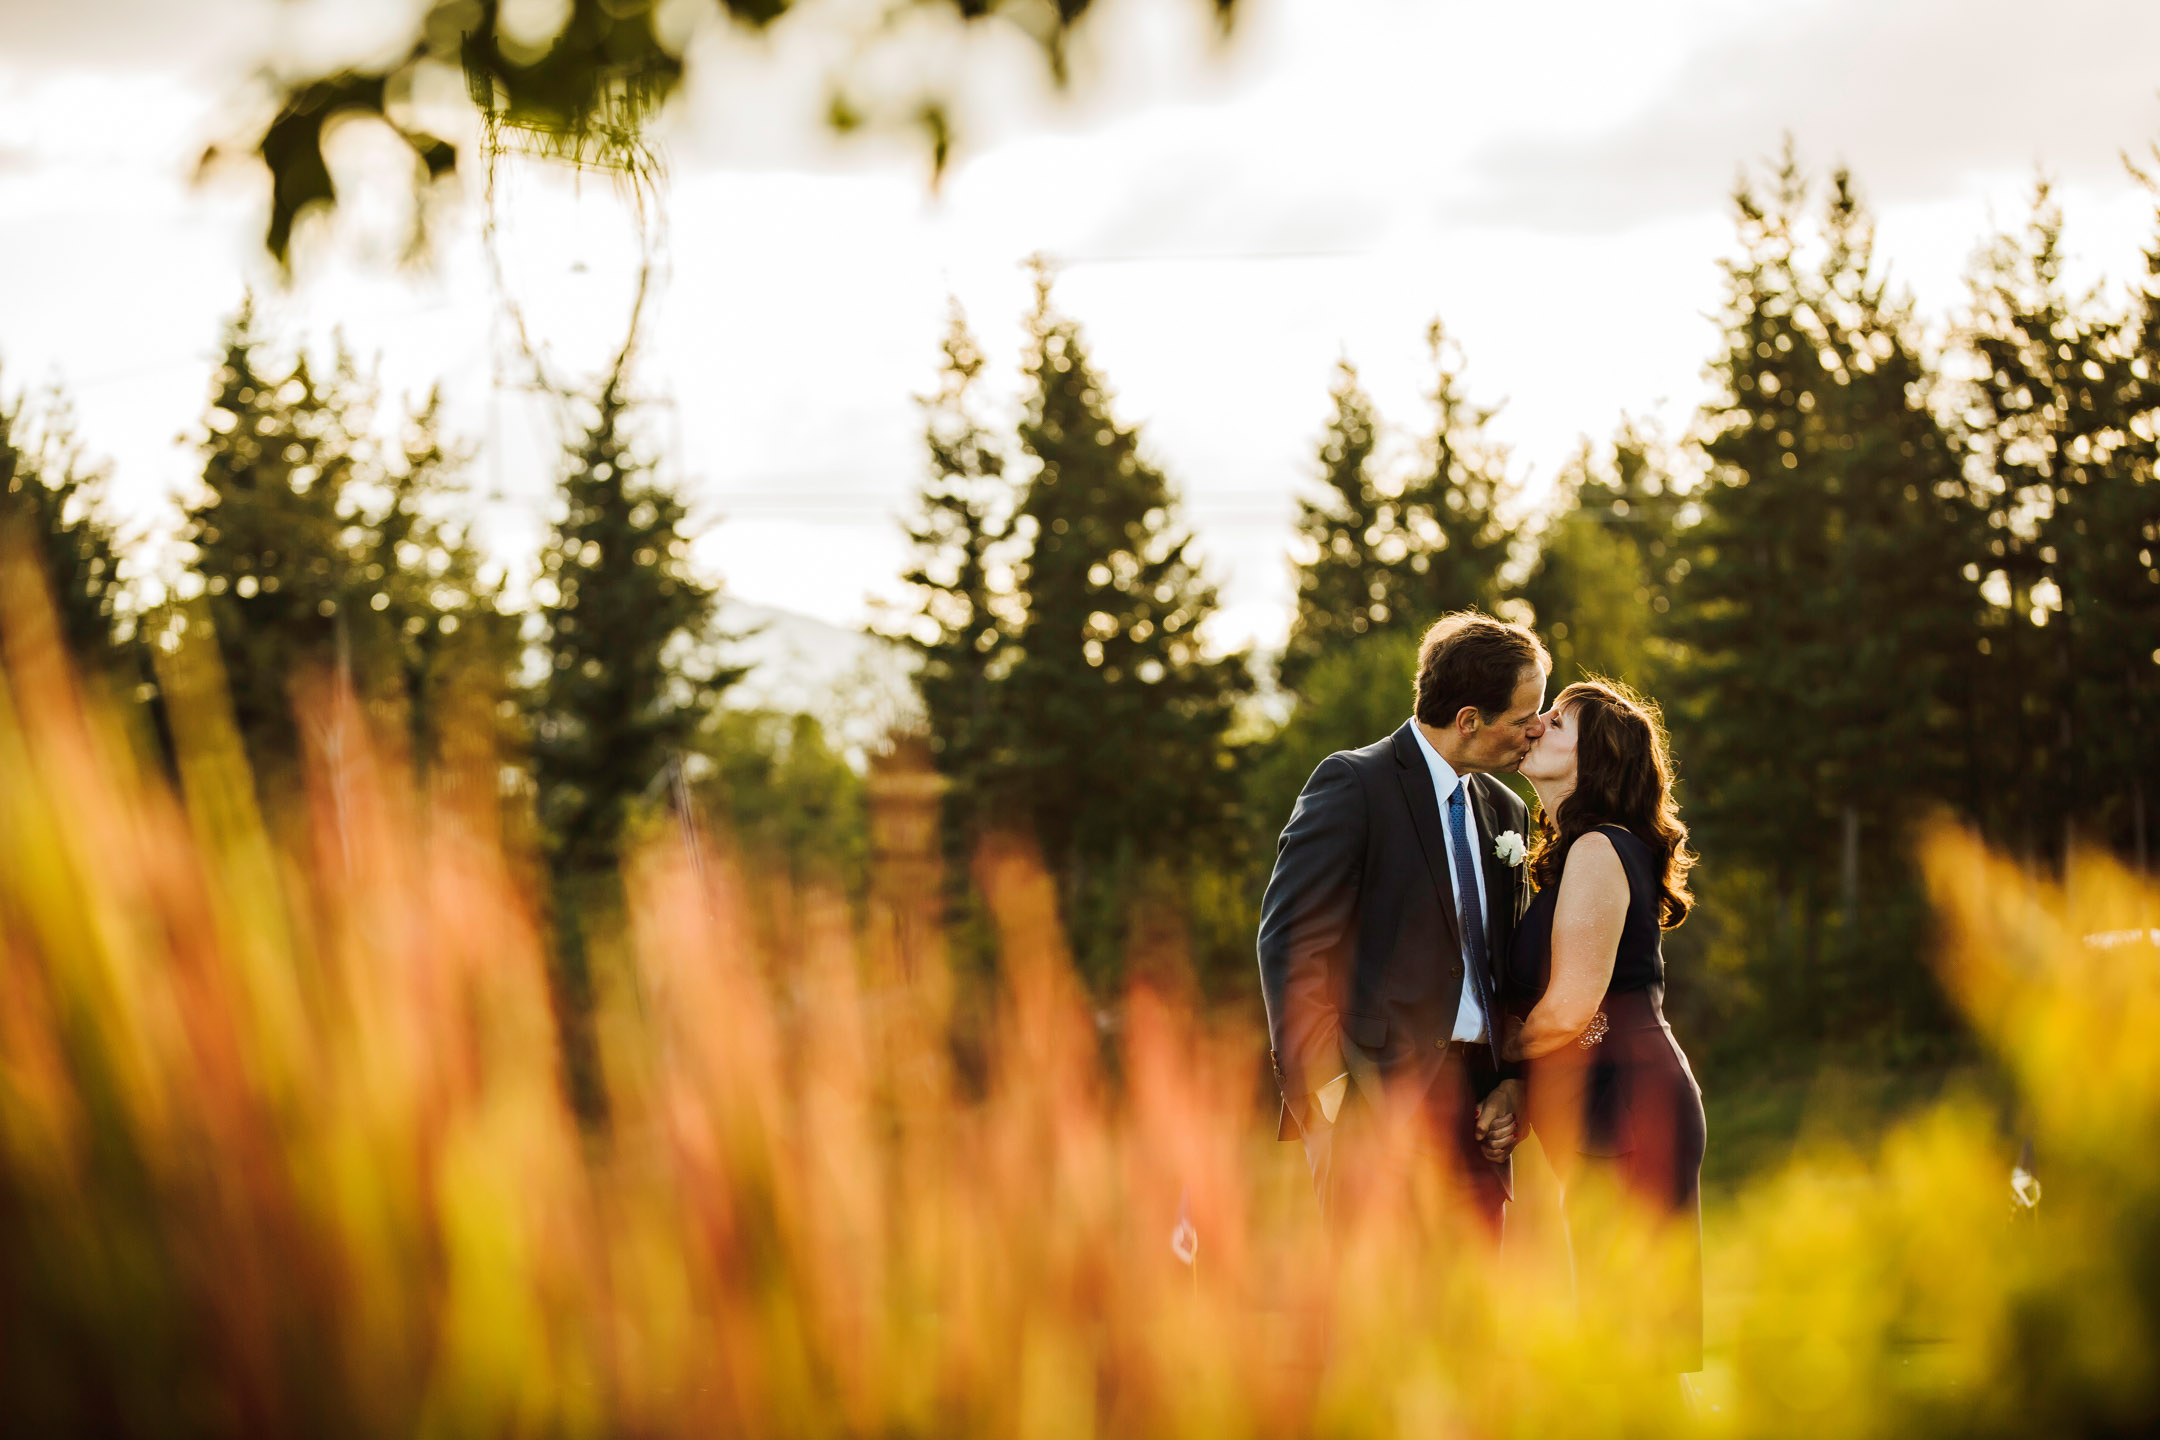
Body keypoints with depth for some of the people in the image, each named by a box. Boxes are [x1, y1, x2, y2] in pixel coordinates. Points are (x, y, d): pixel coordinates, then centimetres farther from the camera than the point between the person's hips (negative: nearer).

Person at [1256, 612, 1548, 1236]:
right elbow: (1290, 943, -10)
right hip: (1380, 1097, -6)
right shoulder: (1353, 784, -5)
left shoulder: (1505, 811, 17)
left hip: (1477, 1106, 7)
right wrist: (1324, 1084, -16)